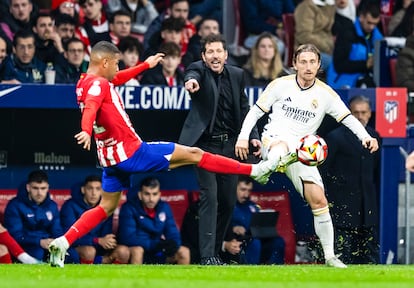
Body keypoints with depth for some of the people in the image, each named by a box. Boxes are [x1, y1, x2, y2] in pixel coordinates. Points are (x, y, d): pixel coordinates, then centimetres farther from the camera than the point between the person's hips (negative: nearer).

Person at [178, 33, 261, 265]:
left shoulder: (237, 75, 6)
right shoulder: (199, 70, -8)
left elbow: (244, 108, 12)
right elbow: (193, 75, -33)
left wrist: (253, 135, 0)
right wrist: (191, 81, -57)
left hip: (230, 144, 5)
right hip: (206, 144, -5)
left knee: (228, 201, 8)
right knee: (209, 197, -15)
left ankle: (215, 250, 23)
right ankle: (208, 257, -18)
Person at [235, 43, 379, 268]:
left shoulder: (325, 94, 6)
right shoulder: (280, 85, 3)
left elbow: (348, 118, 6)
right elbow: (256, 111, 9)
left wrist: (366, 137, -12)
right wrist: (243, 137, -2)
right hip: (274, 140, -3)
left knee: (319, 201, -4)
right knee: (282, 145, -42)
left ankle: (329, 256, 4)